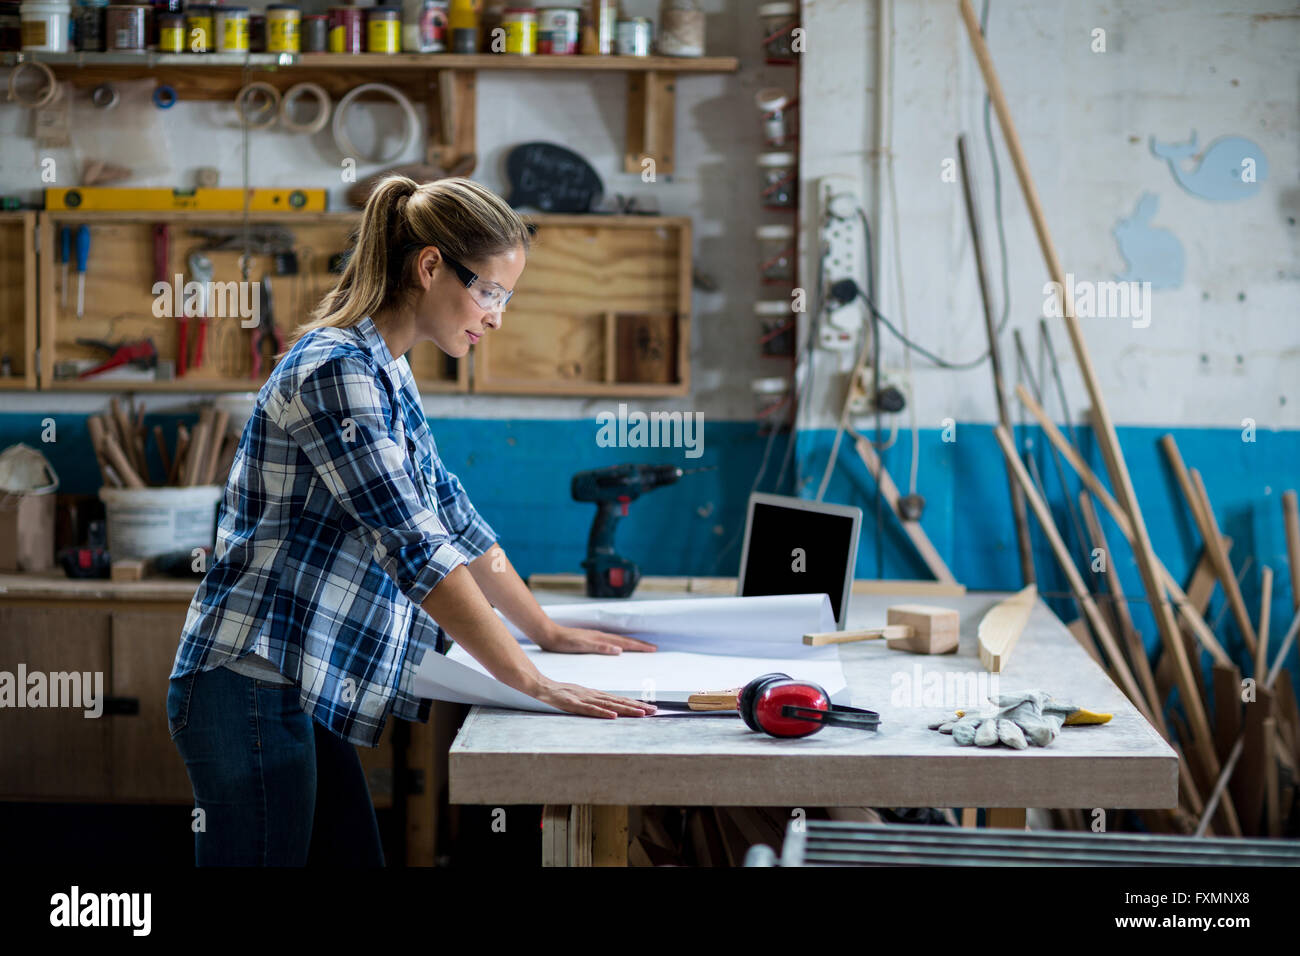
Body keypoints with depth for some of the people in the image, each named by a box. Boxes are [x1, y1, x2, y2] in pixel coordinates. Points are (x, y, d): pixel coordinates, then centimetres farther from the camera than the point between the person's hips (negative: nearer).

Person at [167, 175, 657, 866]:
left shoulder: (385, 372, 15)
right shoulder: (336, 369, -17)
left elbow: (453, 518, 22)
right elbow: (417, 550, -22)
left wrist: (548, 632, 22)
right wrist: (535, 685, -21)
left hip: (309, 702, 10)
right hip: (253, 687, -10)